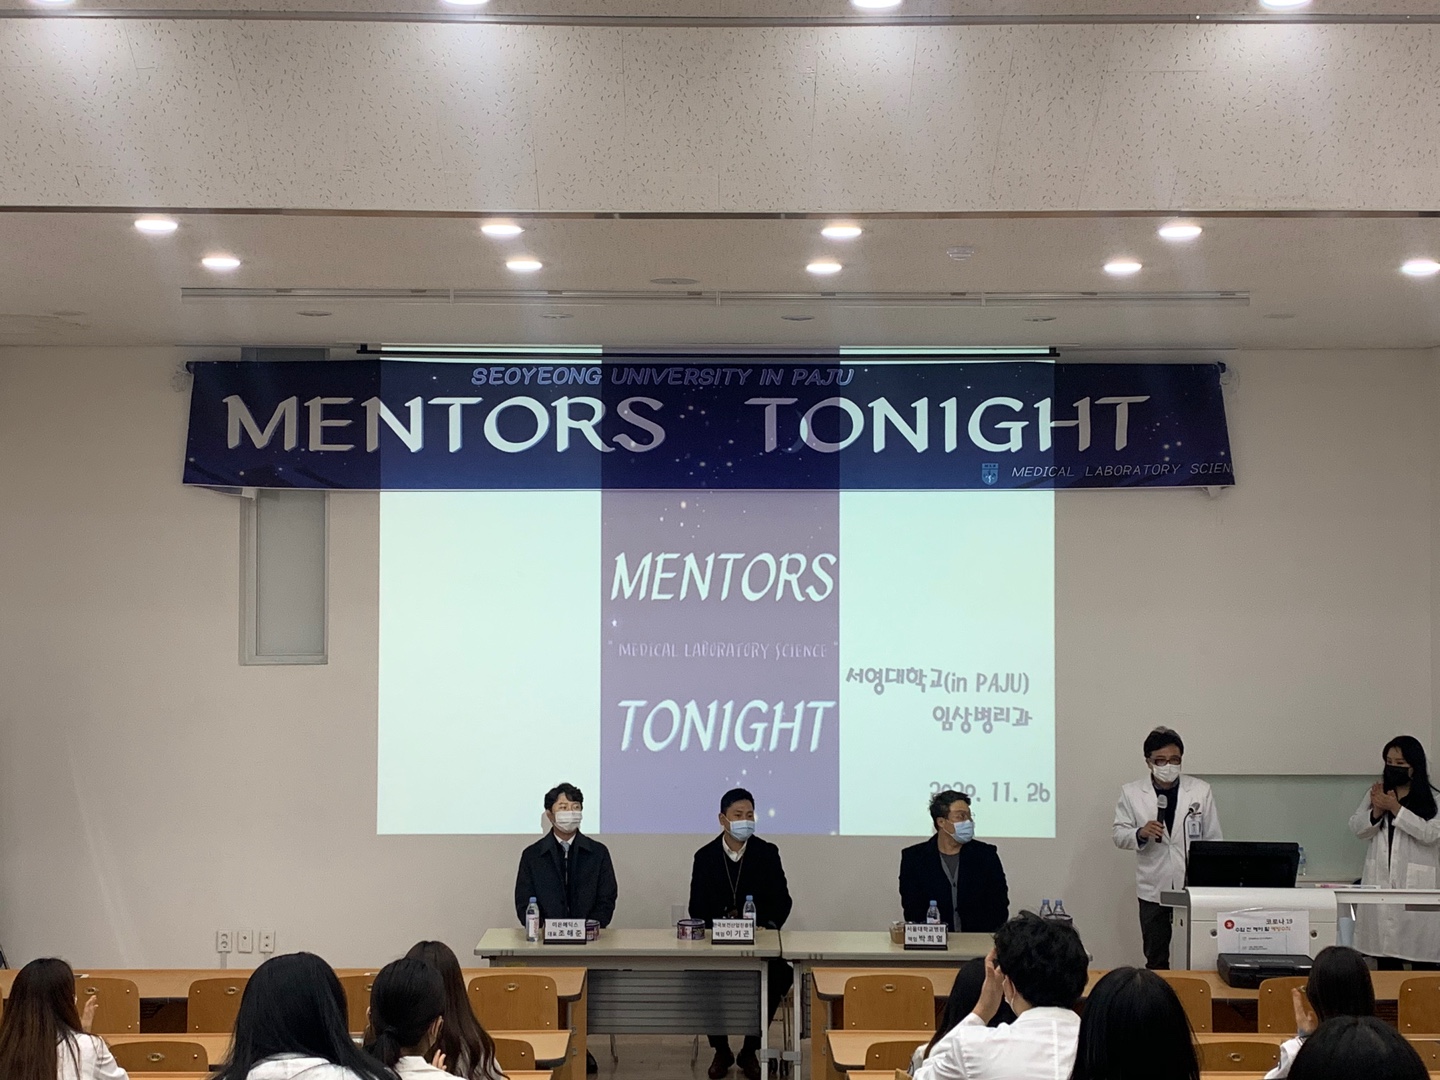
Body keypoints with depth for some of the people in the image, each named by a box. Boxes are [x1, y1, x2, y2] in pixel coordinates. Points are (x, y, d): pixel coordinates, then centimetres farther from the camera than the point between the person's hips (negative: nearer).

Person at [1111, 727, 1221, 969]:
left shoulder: (1201, 791, 2)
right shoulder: (1131, 793, 1)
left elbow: (1213, 840, 6)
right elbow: (1119, 836, 2)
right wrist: (1141, 833, -20)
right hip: (1153, 889, 0)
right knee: (1156, 959, 8)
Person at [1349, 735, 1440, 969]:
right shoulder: (1376, 793, 12)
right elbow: (1357, 828, 10)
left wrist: (1395, 808, -14)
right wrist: (1376, 811, -9)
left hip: (1416, 882, -4)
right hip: (1380, 879, 4)